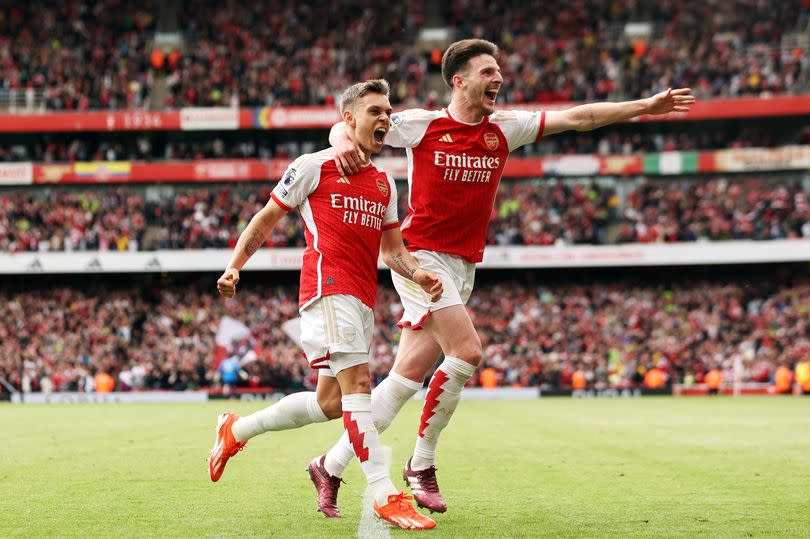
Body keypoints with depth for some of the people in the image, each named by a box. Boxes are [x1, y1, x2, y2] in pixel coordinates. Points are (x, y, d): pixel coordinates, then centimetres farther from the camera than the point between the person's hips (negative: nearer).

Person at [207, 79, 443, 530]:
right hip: (329, 287, -8)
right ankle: (386, 496, -21)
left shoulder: (385, 182, 20)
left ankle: (237, 430, 27)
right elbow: (266, 219, 8)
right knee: (357, 383, -17)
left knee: (331, 402, 8)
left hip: (363, 299, 8)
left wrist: (418, 274, 2)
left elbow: (392, 249, 22)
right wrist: (234, 267, -1)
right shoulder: (315, 166, 2)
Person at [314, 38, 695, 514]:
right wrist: (343, 142, -25)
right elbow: (348, 127, -1)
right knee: (467, 351, -20)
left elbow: (578, 118, 9)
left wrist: (645, 107, 6)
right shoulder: (422, 125, -3)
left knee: (408, 377, 2)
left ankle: (332, 465, 12)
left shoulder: (505, 129, 9)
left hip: (463, 268, 5)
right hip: (421, 256, -5)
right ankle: (422, 465, -4)